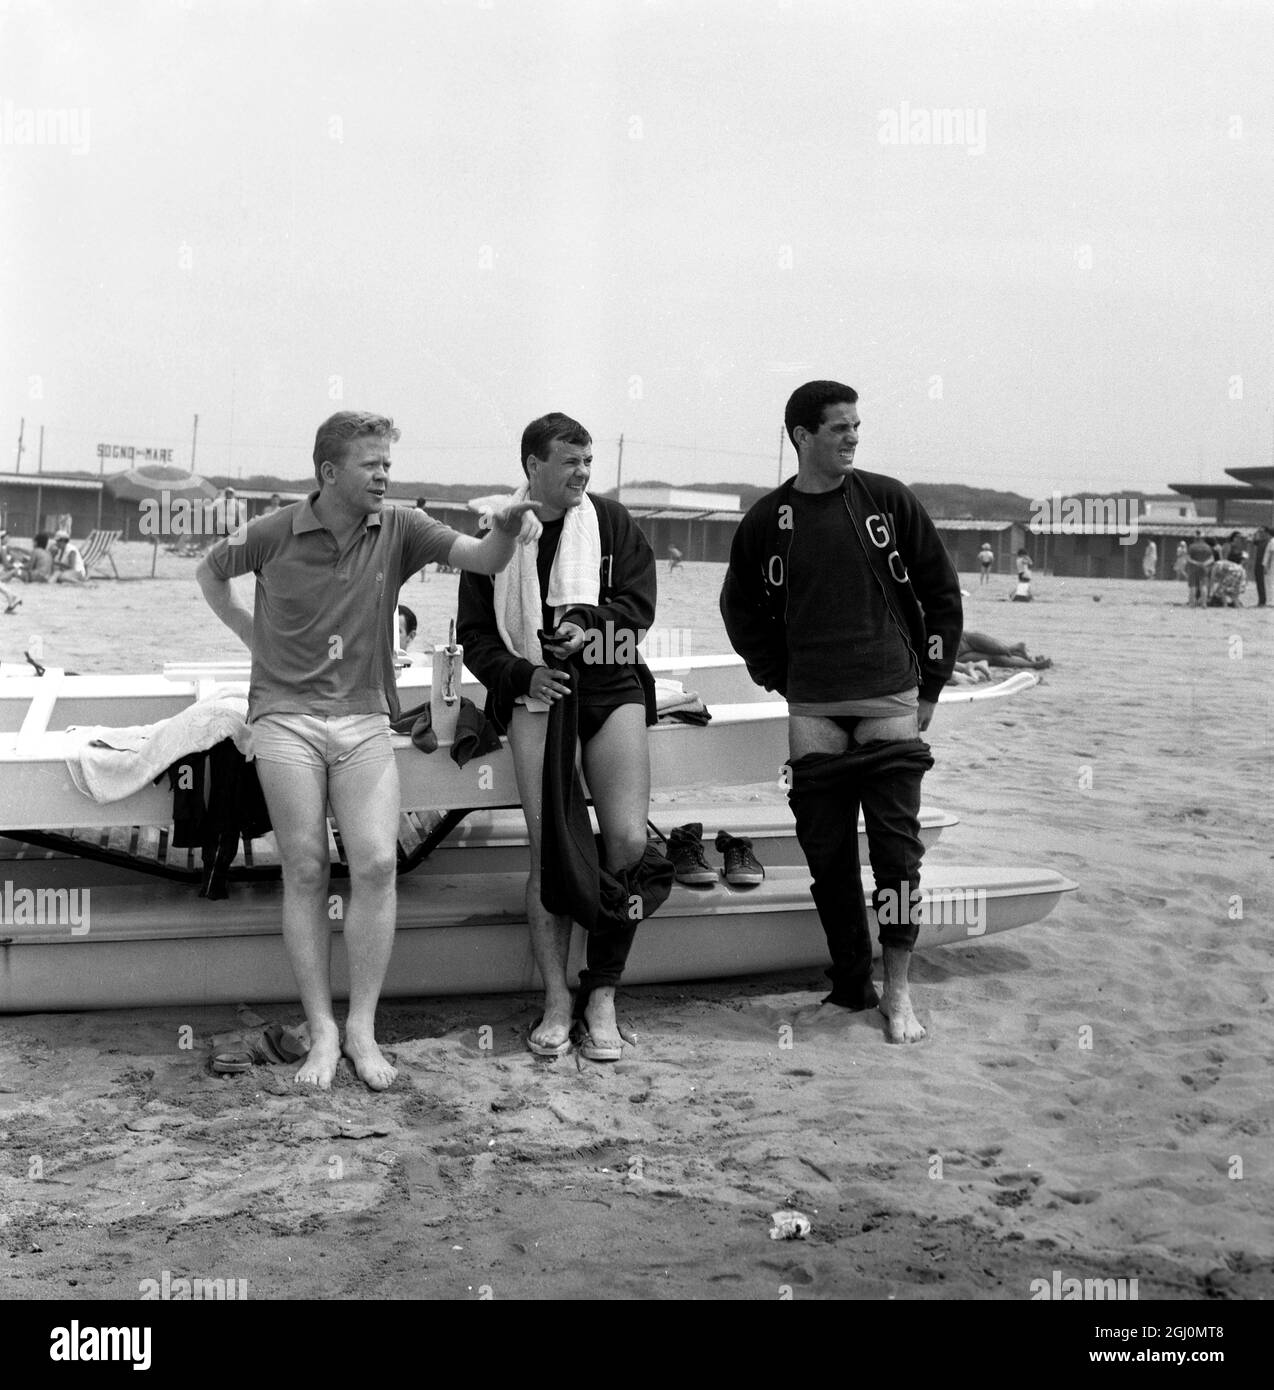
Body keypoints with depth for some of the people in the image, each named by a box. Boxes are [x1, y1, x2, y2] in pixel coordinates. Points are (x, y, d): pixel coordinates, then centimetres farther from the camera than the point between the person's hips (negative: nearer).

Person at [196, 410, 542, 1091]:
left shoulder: (398, 529, 3)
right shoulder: (275, 533, 0)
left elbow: (483, 561, -8)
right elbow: (209, 572, 19)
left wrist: (506, 528, -29)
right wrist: (252, 635, 10)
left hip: (364, 719, 1)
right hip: (286, 718, -1)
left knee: (377, 864, -12)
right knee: (305, 872, -3)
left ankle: (363, 1027, -1)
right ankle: (322, 1031, 5)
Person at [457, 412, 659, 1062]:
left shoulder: (610, 521, 8)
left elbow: (640, 600, 4)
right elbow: (474, 636, 10)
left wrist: (592, 623, -14)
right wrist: (521, 674, -7)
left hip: (613, 690, 1)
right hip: (538, 696, 0)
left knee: (629, 842, -11)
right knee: (548, 850, -6)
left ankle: (602, 994, 3)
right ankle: (556, 998, 4)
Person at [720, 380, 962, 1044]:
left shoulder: (888, 501, 2)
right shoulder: (766, 521, 4)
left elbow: (942, 591, 8)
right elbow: (741, 610, 17)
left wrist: (930, 684, 5)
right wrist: (785, 681, 9)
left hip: (890, 703, -1)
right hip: (813, 715, 1)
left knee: (896, 846, -3)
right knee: (827, 853, 3)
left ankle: (898, 990, 6)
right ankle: (850, 987, 14)